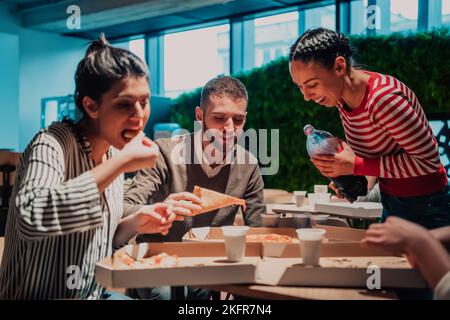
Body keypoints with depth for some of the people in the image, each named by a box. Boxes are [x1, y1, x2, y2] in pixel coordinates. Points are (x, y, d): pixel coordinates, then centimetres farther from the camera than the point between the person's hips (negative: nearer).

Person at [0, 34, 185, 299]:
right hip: (39, 295, -7)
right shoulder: (54, 143, -17)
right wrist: (121, 164, -31)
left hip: (97, 293, 7)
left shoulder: (113, 153, 4)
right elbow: (30, 218, -38)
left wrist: (136, 223, -5)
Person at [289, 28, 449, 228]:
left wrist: (356, 166, -27)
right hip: (391, 205, 8)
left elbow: (428, 161, -26)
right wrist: (344, 170, -9)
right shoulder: (341, 95, -4)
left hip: (424, 207, -8)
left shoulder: (383, 99, -30)